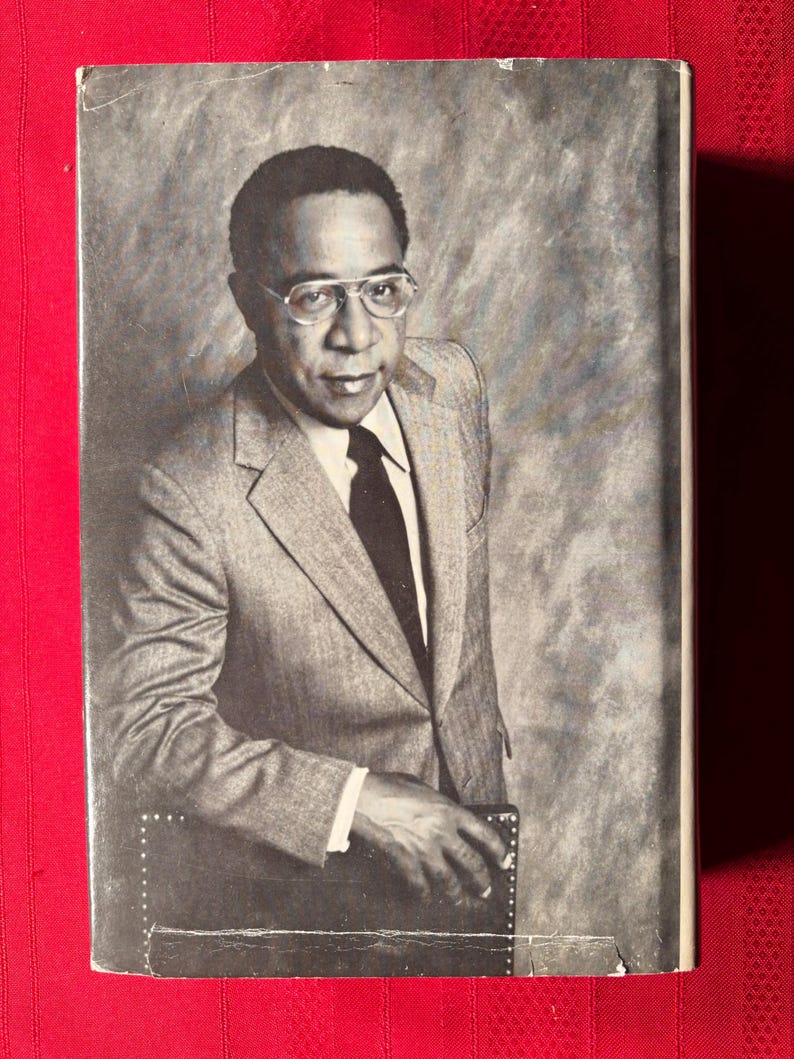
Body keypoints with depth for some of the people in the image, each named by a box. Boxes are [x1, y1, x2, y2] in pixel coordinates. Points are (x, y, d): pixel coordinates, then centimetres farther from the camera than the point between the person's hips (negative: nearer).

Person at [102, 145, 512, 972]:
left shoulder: (451, 379, -13)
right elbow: (149, 727, -24)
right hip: (310, 857, -4)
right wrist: (359, 801, -32)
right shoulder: (193, 492, -32)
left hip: (476, 786, 5)